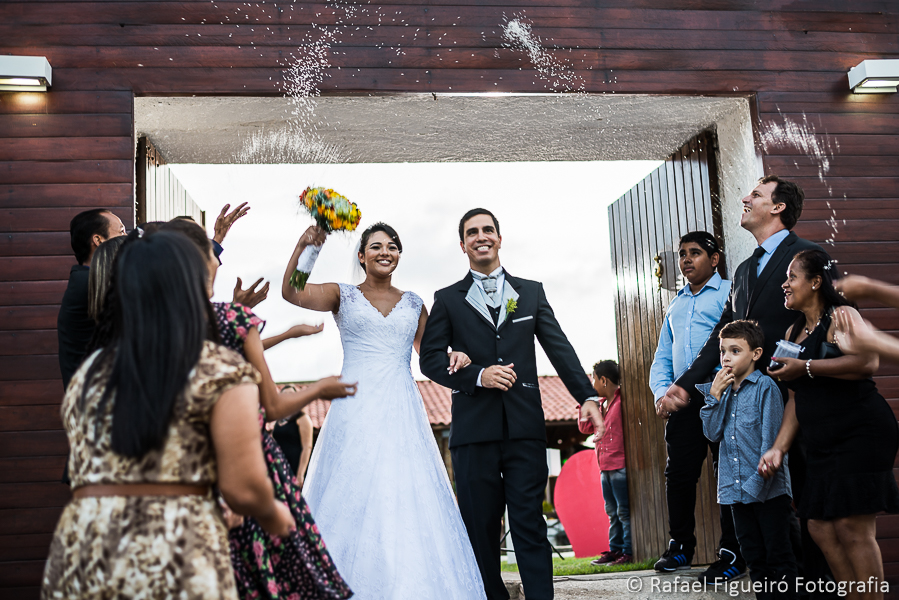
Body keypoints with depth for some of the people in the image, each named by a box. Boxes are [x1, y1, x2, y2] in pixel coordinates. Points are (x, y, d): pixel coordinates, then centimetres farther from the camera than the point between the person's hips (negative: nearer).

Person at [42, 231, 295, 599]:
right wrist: (275, 517, 15)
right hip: (177, 556, -5)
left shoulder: (87, 374, 12)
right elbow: (242, 487, -6)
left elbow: (85, 472, 17)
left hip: (76, 555, 5)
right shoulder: (221, 371, -4)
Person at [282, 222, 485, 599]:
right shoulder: (342, 296, 8)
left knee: (408, 498, -2)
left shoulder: (413, 303, 16)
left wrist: (455, 357, -1)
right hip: (355, 410, -2)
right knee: (352, 496, -5)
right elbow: (291, 292, -8)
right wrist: (304, 244, -21)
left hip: (402, 412, 2)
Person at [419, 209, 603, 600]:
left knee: (529, 524, -4)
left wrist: (587, 396, -4)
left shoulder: (532, 292, 16)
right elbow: (430, 358, 5)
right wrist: (477, 375, -11)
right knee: (480, 528, 4)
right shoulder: (448, 299, 12)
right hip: (473, 429, 0)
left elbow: (559, 348, 9)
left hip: (525, 426, 0)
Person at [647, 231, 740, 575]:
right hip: (682, 404, 6)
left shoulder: (730, 292, 3)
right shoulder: (676, 304, 23)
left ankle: (732, 553, 4)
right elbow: (662, 357, 22)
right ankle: (680, 547, 18)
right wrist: (661, 392, 5)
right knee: (678, 474, 6)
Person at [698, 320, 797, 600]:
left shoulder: (765, 386, -7)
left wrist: (759, 481, -17)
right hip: (736, 489, 6)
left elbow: (771, 438, -11)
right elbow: (713, 434, 3)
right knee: (754, 558, 13)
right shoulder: (721, 390, 11)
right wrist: (715, 396, -5)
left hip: (768, 488, -6)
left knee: (778, 556, 1)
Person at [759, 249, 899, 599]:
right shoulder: (794, 331, 17)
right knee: (821, 527, 7)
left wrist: (806, 367, -20)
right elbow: (797, 397, 17)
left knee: (852, 527, -10)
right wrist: (778, 448, 8)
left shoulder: (841, 315, -7)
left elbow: (868, 361, -26)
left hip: (861, 434, -9)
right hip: (823, 445, 9)